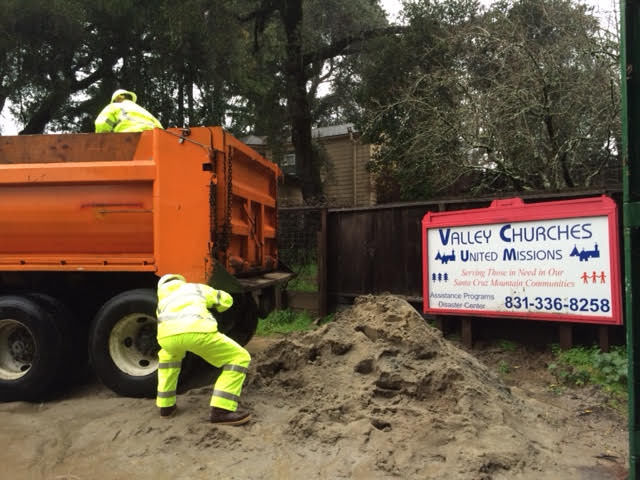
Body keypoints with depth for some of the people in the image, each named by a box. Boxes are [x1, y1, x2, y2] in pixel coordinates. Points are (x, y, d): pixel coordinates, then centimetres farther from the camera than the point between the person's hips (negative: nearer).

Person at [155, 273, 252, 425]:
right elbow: (226, 300, 49)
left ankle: (165, 404, 38)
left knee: (168, 355, 41)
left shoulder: (162, 302, 43)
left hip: (167, 335, 4)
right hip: (196, 330, -4)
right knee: (240, 358, 12)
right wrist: (213, 306, 69)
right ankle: (221, 410, 3)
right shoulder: (196, 287, 39)